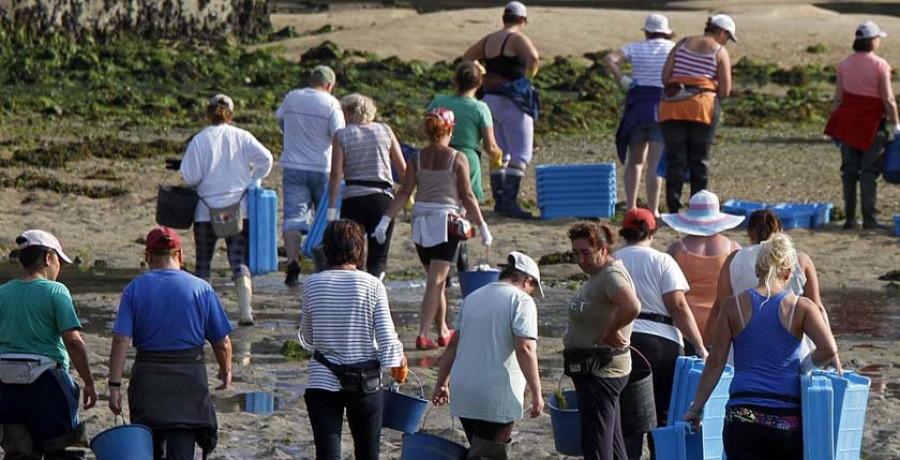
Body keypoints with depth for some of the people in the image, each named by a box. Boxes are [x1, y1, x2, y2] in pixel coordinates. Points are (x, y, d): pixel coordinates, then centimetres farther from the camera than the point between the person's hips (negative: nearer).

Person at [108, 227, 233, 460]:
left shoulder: (134, 289, 0)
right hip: (190, 380, -1)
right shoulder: (201, 289, 1)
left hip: (147, 379, 1)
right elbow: (222, 343, 3)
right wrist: (226, 371, 22)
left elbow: (121, 341, -9)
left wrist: (114, 386, -9)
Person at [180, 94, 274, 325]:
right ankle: (245, 310, -13)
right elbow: (265, 158, -8)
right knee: (240, 260, 1)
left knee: (203, 261, 12)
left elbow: (190, 177, -8)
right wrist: (250, 182, 5)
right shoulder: (242, 137, 0)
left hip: (207, 212, -1)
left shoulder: (199, 140, -5)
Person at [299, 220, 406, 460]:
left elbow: (307, 339, 6)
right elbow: (386, 335, -7)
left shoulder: (312, 284, -3)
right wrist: (397, 361, 12)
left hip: (323, 380, 0)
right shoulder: (372, 285, -7)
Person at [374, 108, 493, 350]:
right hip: (446, 221, -4)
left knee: (436, 280, 18)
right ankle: (423, 334, -16)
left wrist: (386, 220, -1)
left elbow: (404, 193, -3)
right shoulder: (457, 159, -6)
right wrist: (482, 226, 1)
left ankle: (443, 332, 27)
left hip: (421, 221, 4)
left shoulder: (416, 159, 2)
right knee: (436, 281, -6)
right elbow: (467, 196, -6)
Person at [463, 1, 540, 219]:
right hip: (511, 101, -8)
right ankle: (509, 201, -20)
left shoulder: (489, 39, 11)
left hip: (490, 100, 8)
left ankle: (499, 199, 19)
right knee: (521, 154, -8)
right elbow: (533, 58, -29)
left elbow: (467, 57, 24)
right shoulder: (517, 39, -11)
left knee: (500, 153, 17)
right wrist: (528, 78, -12)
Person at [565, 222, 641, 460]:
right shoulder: (597, 276, 13)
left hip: (601, 371, -11)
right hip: (590, 370, 11)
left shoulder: (612, 275, -19)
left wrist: (610, 331, -24)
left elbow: (632, 307, -37)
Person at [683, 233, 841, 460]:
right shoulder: (801, 307, 3)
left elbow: (715, 362, 4)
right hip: (788, 417, 0)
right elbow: (829, 349, -10)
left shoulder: (734, 306, 4)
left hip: (743, 415, 0)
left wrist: (696, 408, 11)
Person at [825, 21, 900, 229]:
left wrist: (836, 126, 12)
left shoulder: (844, 64, 3)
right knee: (869, 173, 0)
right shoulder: (880, 65, -10)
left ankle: (849, 218, 9)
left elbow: (838, 97, 5)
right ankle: (869, 218, -2)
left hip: (846, 122, 4)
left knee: (849, 171, 9)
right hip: (871, 123, -4)